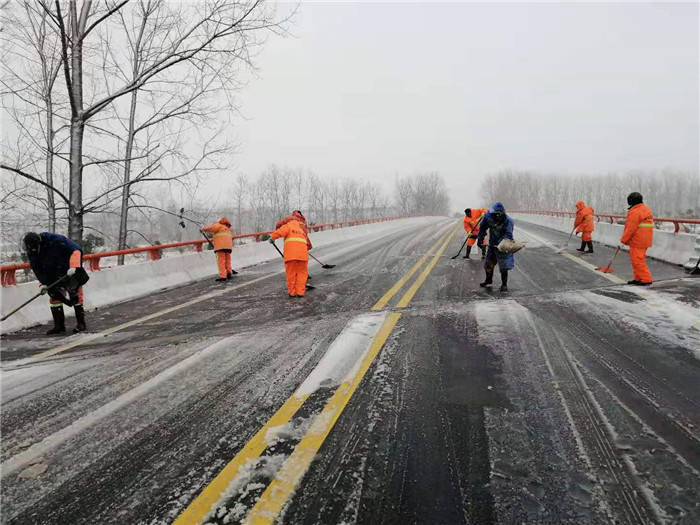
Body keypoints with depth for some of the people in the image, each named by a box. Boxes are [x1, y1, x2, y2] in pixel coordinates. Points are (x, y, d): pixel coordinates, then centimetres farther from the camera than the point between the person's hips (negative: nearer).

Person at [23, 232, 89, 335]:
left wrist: (73, 267, -35)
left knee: (75, 295, -7)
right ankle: (59, 326, 11)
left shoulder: (55, 240, -27)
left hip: (71, 272, -6)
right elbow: (37, 269, 5)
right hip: (54, 277, 6)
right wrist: (44, 283, -3)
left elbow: (76, 250, -27)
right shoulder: (31, 253, -6)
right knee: (54, 298, 3)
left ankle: (81, 323, 1)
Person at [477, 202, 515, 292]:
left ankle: (504, 285, 9)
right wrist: (480, 238, 3)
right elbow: (483, 227, 5)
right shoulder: (489, 216, -11)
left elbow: (508, 234, -28)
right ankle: (489, 280, 39)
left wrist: (500, 243, -42)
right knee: (488, 263, 16)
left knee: (503, 266, -5)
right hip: (492, 244, 5)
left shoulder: (508, 221, -23)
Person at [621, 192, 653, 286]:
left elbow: (630, 229, -19)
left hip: (637, 241, -10)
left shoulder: (635, 212, -17)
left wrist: (623, 240, -8)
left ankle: (646, 279, -5)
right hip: (645, 240, 10)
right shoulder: (647, 209, 14)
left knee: (637, 260, -5)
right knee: (639, 259, 17)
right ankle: (638, 278, 23)